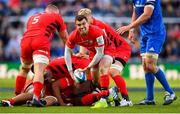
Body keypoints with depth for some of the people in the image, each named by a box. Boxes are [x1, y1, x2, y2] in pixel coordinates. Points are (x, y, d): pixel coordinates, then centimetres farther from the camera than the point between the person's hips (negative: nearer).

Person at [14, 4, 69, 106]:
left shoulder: (32, 17, 35)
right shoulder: (56, 17, 22)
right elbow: (65, 38, 28)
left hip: (25, 41, 5)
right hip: (40, 43, -5)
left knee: (24, 70, 25)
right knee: (39, 71, -17)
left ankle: (17, 96, 28)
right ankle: (36, 97, -37)